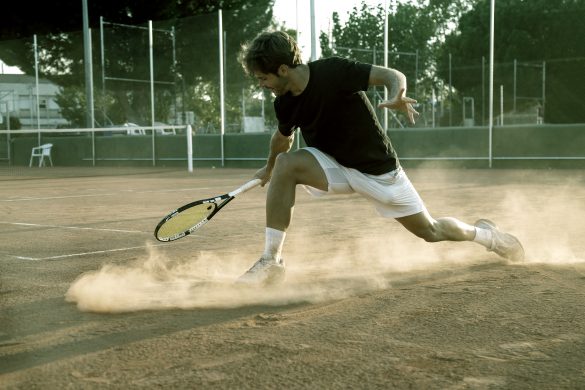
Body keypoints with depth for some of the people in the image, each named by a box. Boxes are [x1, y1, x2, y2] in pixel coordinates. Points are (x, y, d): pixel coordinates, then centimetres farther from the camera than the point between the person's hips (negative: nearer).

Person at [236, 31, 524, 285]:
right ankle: (271, 261, -21)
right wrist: (269, 168, 31)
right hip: (335, 167, 4)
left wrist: (397, 96, -46)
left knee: (429, 230, 5)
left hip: (378, 170, -4)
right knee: (285, 164, -24)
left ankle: (484, 234, 38)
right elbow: (283, 137, 15)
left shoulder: (332, 72, -25)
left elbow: (394, 76, -24)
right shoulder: (284, 104, -7)